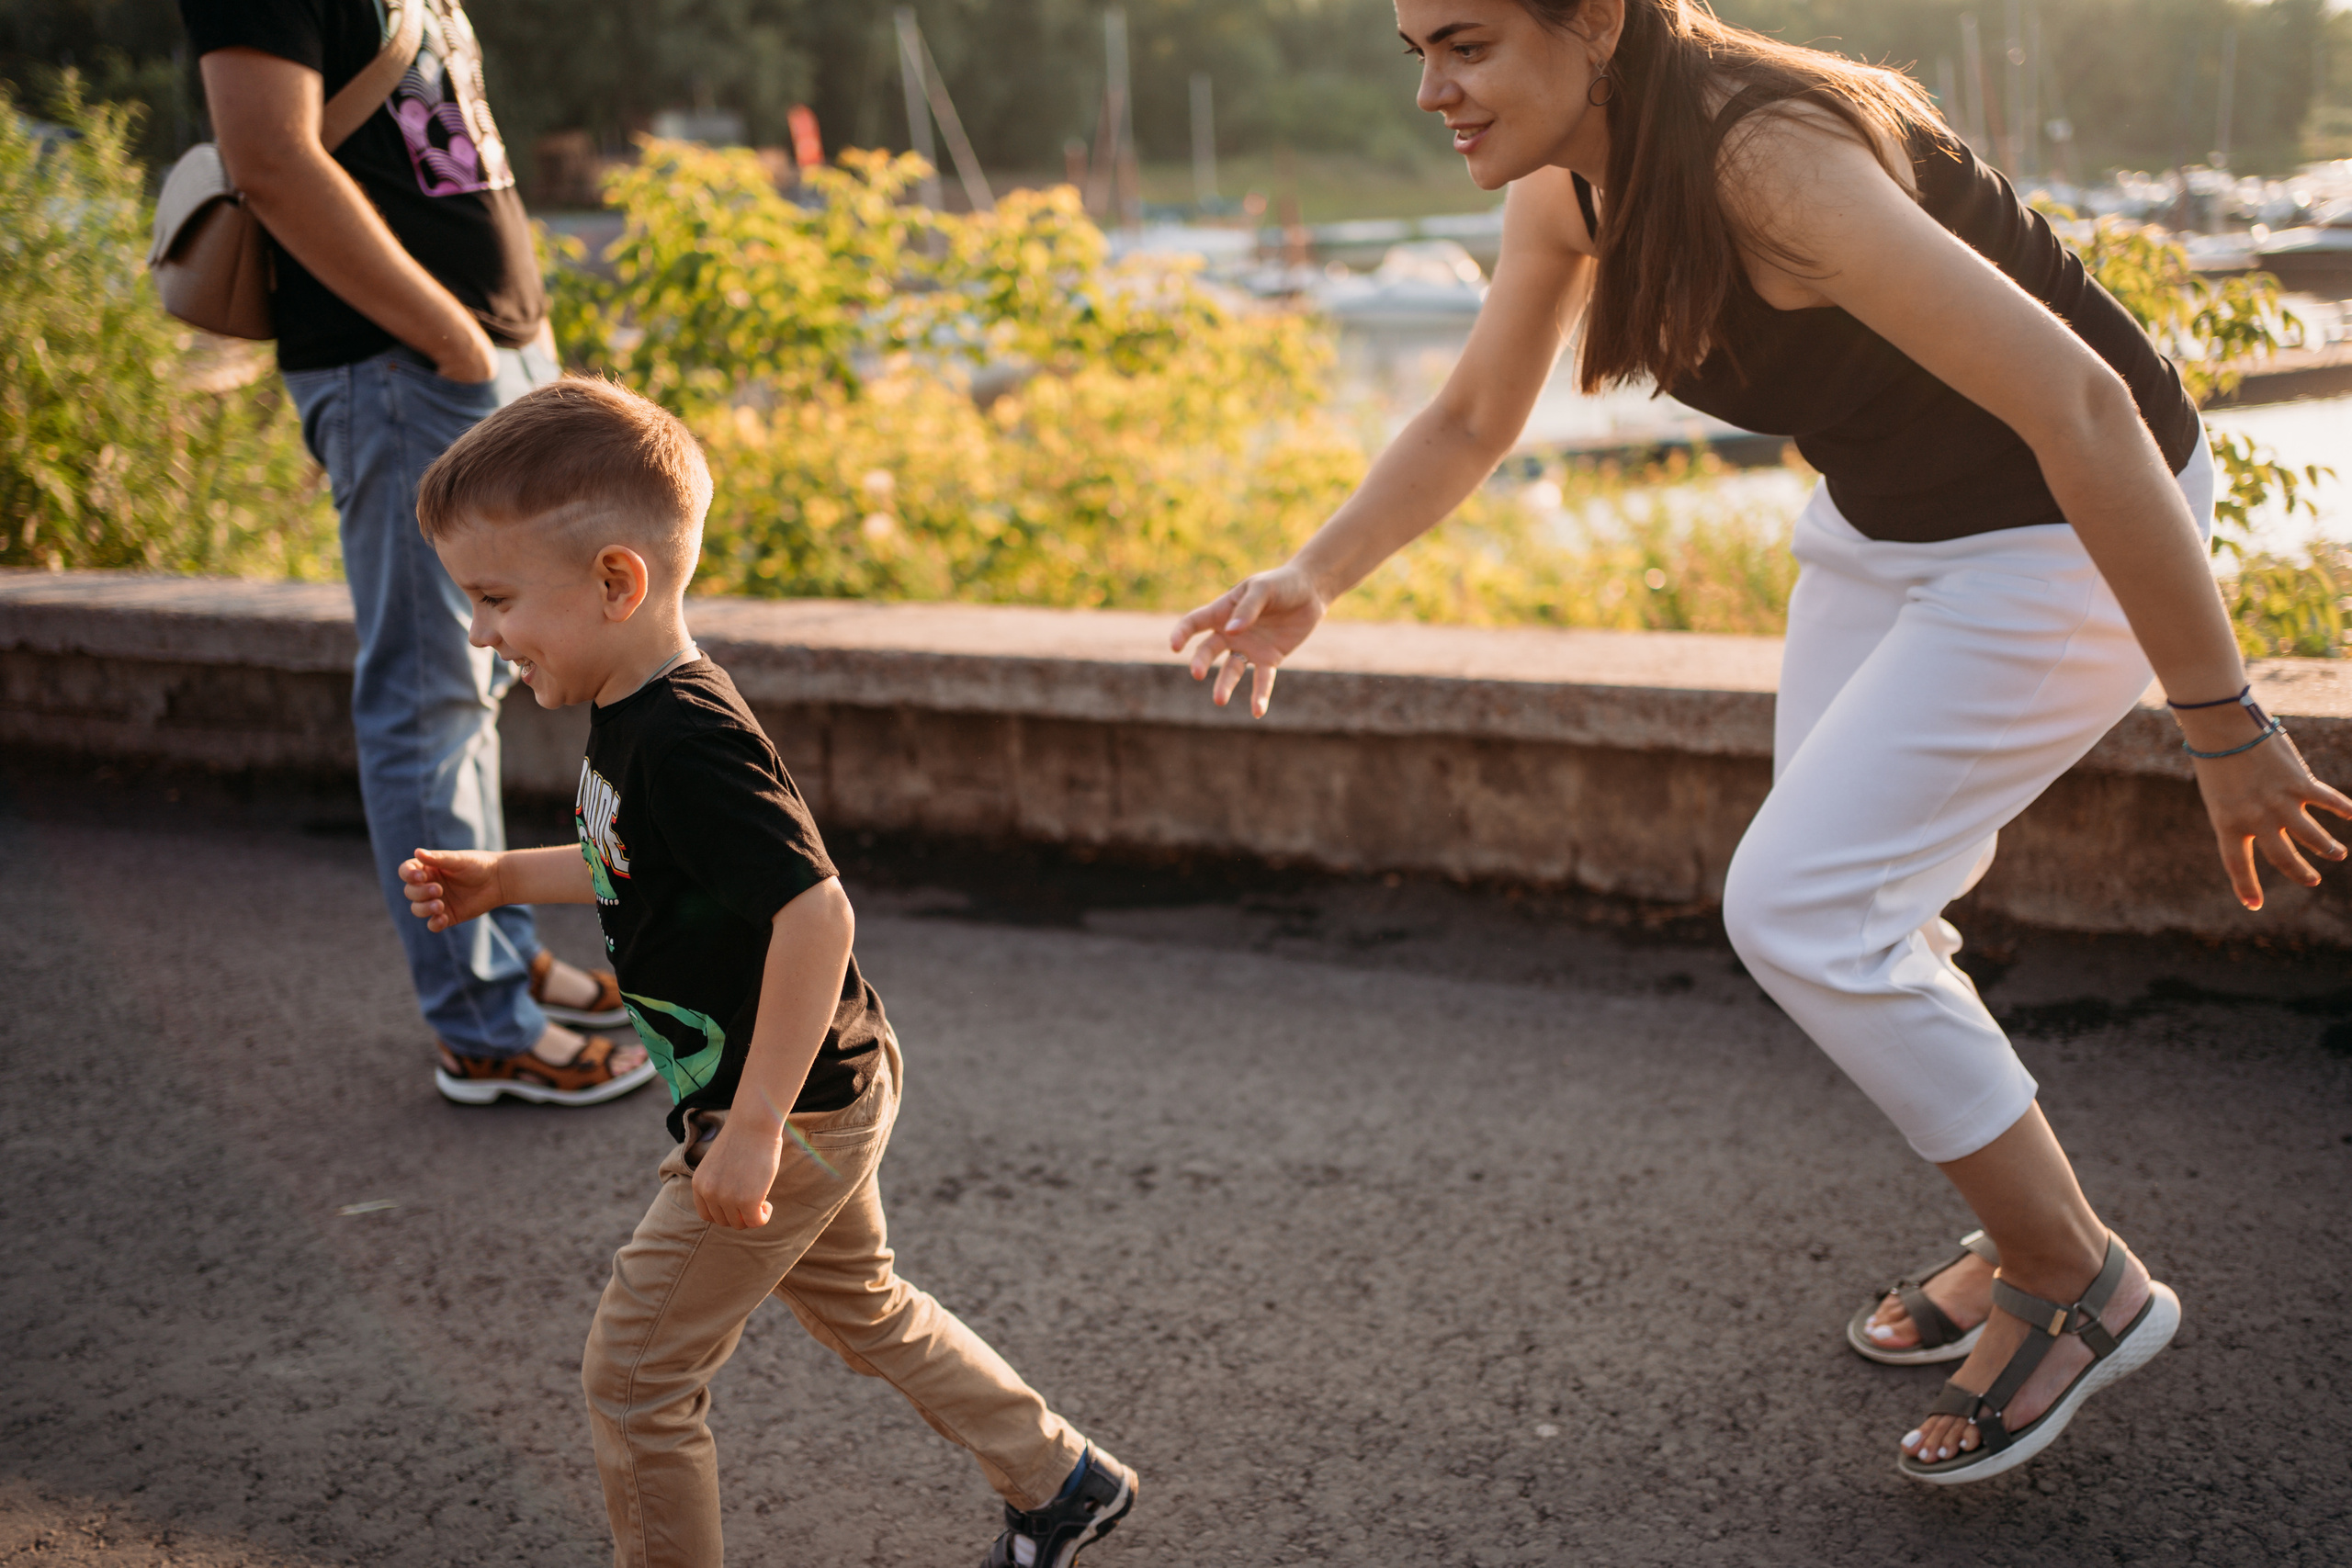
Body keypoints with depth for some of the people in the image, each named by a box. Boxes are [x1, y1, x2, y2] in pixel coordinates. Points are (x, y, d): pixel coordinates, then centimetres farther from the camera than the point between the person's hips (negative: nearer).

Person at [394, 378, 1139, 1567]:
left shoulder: (684, 744, -29)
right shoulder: (638, 715, 4)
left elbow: (814, 912, -35)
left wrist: (752, 1132, -31)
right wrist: (501, 878, 13)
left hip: (794, 1112, -11)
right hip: (821, 1097, 11)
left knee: (635, 1373, 2)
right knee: (859, 1308, 27)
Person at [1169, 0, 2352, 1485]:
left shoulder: (1773, 157, -34)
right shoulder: (1563, 182, -6)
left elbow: (2079, 401, -36)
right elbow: (1469, 423, 9)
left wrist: (2223, 728, -32)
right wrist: (1314, 578, -8)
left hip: (2073, 532, -9)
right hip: (1890, 518, 9)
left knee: (1798, 908, -12)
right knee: (1838, 910, 12)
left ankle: (2078, 1284, 7)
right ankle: (2035, 1236, 33)